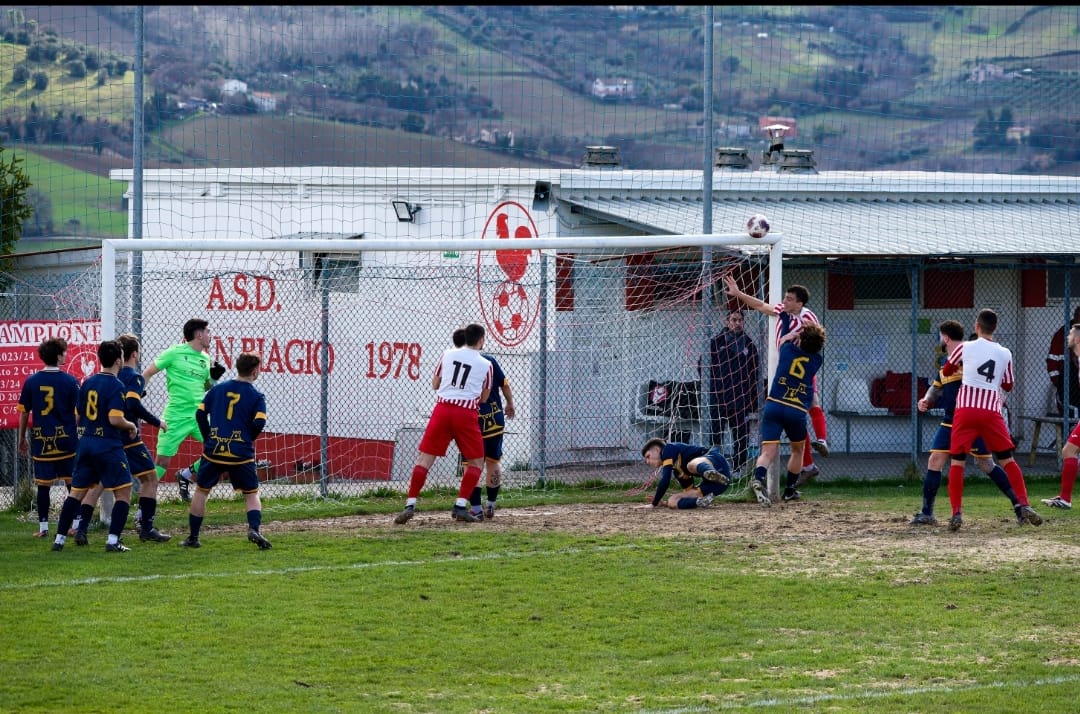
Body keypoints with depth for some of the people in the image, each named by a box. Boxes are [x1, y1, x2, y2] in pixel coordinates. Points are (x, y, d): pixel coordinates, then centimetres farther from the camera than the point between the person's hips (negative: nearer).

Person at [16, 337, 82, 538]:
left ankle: (43, 527, 7)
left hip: (41, 441, 2)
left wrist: (22, 438, 16)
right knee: (73, 484, 8)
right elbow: (78, 413, -5)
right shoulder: (70, 381, -6)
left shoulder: (31, 382, 1)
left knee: (43, 485, 5)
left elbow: (23, 413, 6)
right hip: (66, 440, -2)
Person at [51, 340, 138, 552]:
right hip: (108, 445, -7)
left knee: (76, 492, 13)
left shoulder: (87, 383, 9)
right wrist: (131, 426, -3)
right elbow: (115, 419, -21)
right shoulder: (116, 386, -12)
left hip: (85, 442, 7)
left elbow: (78, 416, 14)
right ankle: (113, 541, -7)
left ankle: (60, 539, 12)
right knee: (123, 491, 2)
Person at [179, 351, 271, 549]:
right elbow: (259, 423, -12)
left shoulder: (217, 389, 7)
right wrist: (249, 438, 8)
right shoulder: (256, 396, -3)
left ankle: (193, 537, 16)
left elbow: (200, 413, 5)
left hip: (213, 450, 2)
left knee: (201, 490, 15)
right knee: (251, 493, 11)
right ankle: (254, 529, -12)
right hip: (241, 454, -2)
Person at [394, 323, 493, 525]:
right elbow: (483, 398, 13)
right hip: (467, 413, -2)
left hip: (442, 409, 2)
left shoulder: (448, 355, 10)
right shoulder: (486, 365, 5)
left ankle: (410, 505, -8)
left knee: (424, 457, 3)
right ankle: (461, 506, 1)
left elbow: (435, 384, 18)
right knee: (476, 462, 13)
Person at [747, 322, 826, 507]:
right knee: (798, 450, 27)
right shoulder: (817, 360, 9)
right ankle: (790, 490, 32)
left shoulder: (788, 348, 8)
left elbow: (784, 338, 33)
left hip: (773, 406, 0)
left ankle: (759, 478, -40)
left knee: (768, 452, -11)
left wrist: (797, 333, 45)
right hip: (797, 411, 0)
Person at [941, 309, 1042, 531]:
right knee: (1007, 460, 10)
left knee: (957, 461, 5)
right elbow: (1008, 386, 20)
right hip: (992, 412, 2)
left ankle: (956, 513, -4)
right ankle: (1023, 506, 0)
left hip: (966, 410, -2)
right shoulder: (1005, 354, 9)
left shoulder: (964, 348, 3)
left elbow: (946, 371, 19)